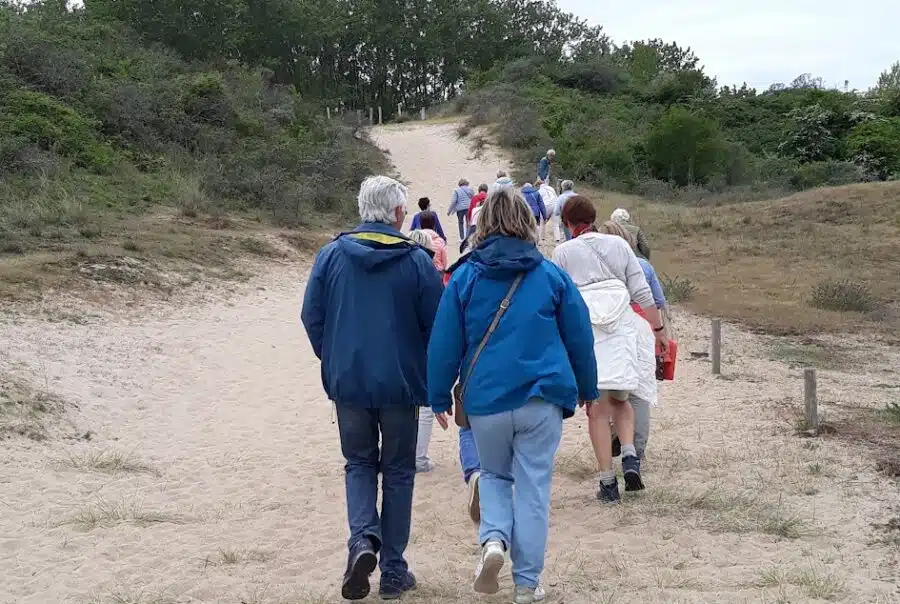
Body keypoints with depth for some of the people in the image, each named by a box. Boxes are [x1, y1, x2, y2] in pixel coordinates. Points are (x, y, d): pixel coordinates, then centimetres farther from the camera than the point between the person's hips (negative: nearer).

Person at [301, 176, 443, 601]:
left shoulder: (331, 255, -3)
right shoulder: (416, 261, -9)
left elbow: (311, 316, 1)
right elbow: (437, 324, -6)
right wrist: (424, 369, 13)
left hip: (347, 381, 2)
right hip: (401, 385, -1)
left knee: (359, 463, 18)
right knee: (397, 471, 12)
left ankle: (362, 538, -7)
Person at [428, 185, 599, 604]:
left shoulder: (465, 276, -2)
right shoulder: (551, 275, 0)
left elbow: (444, 343, 0)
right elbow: (579, 338, 6)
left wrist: (439, 397, 11)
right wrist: (587, 389, 19)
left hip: (485, 400, 1)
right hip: (541, 399, 0)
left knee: (495, 475, 21)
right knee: (533, 487, 7)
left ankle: (494, 538, -4)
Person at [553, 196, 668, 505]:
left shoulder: (563, 252, 3)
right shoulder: (619, 245, 9)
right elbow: (642, 293, 9)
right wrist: (659, 329, 17)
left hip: (584, 333, -2)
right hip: (621, 328, 2)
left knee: (597, 408, 1)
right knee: (621, 400, 17)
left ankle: (608, 482, 1)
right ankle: (629, 455, -7)